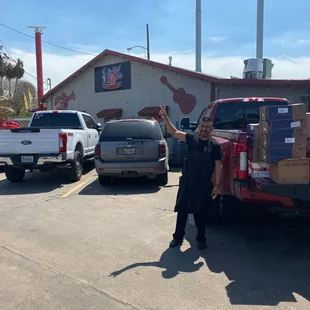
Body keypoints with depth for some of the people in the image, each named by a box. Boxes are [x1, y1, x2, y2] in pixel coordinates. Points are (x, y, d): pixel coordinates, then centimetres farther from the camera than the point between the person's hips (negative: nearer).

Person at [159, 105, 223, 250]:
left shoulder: (215, 146, -5)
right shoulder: (192, 139, 1)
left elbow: (218, 167, -4)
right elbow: (174, 132, 0)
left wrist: (216, 185, -9)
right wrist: (165, 118, -14)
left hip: (203, 184, -2)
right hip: (186, 182, 2)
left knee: (200, 212, 9)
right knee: (182, 210, 9)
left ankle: (201, 239, 26)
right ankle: (178, 237, 24)